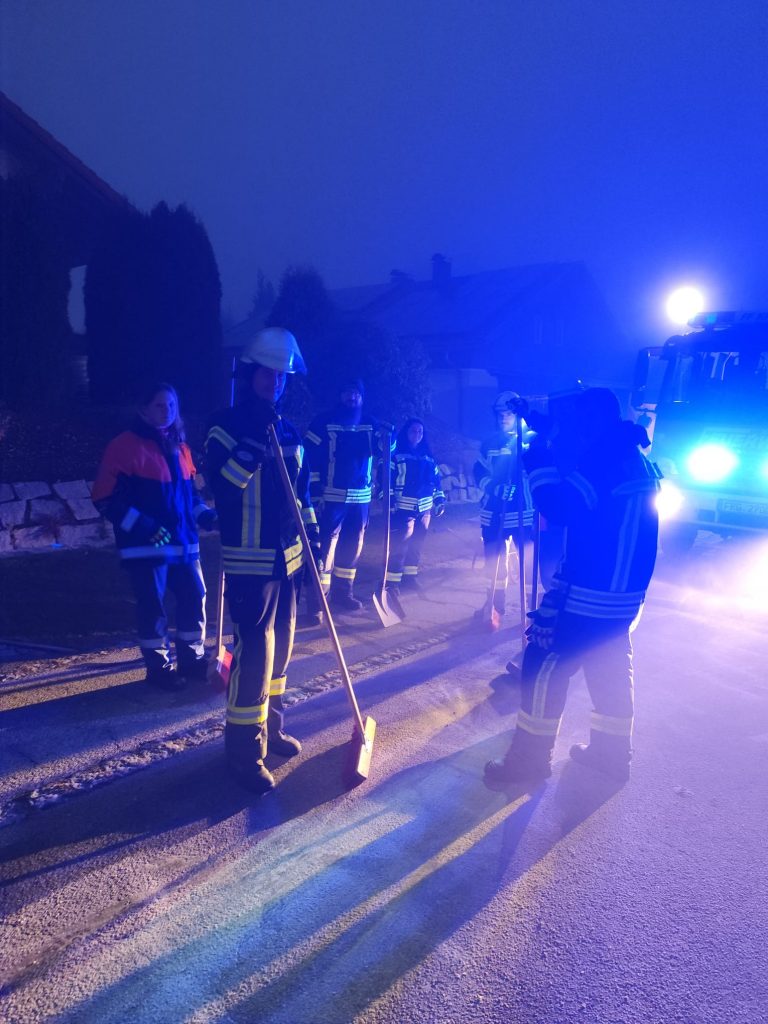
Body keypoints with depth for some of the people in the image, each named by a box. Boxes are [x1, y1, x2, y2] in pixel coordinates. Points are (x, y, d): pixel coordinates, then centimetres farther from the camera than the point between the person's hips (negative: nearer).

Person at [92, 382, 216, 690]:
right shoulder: (125, 446, -9)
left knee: (194, 599, 10)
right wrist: (143, 527, -20)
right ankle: (158, 666, 20)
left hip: (184, 542, 7)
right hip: (145, 546, -6)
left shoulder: (179, 448, 13)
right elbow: (106, 498, -13)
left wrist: (206, 515, 4)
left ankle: (192, 659, 27)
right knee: (153, 607, 3)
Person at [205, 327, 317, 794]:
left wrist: (313, 536, 13)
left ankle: (271, 727, 32)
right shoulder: (227, 425, -8)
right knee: (254, 650, -7)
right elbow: (217, 488, -21)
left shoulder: (289, 431, 12)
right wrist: (253, 442, -27)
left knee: (281, 645, 15)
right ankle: (245, 749, 8)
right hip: (250, 562, -7)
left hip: (289, 557, 7)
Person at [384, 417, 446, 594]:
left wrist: (439, 500, 12)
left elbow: (436, 480, 19)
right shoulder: (395, 456, -1)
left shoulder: (429, 458, 15)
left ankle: (409, 575, 26)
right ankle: (392, 581, -9)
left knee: (417, 543, 12)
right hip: (403, 508, -6)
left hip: (424, 508, 6)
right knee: (400, 543, -11)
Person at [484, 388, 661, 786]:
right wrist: (551, 463, 11)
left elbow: (562, 506, -24)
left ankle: (530, 757, 8)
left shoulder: (606, 458, -18)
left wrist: (540, 465, -11)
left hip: (590, 592, -9)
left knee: (544, 664, -1)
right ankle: (612, 750, 30)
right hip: (623, 593, 9)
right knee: (610, 667, 18)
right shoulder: (637, 461, 12)